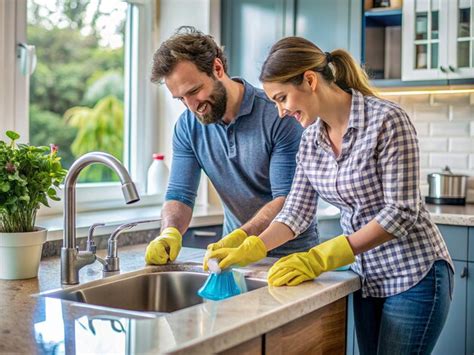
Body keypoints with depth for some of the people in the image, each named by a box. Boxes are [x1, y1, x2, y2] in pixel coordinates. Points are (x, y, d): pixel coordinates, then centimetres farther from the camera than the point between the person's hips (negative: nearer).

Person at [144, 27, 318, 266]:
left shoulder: (278, 114, -15)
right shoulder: (187, 126, 0)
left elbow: (286, 199, -18)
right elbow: (179, 195, 0)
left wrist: (239, 237, -32)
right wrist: (170, 234, -22)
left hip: (291, 252, -5)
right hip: (238, 255, 5)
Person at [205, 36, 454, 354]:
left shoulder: (387, 120, -19)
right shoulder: (311, 138, 2)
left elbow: (402, 211, -22)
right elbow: (297, 211, 3)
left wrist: (321, 258, -26)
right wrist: (250, 250, -13)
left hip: (414, 277, -6)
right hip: (368, 278, 6)